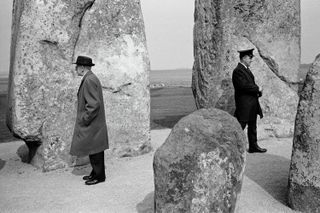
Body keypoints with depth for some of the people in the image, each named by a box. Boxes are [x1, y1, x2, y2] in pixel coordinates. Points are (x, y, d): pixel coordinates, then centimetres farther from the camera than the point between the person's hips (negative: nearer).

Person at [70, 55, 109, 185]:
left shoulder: (89, 80, -19)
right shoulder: (90, 78, 13)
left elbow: (94, 104, -25)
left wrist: (84, 119, -17)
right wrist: (84, 118, 19)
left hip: (92, 124, -10)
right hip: (93, 124, 10)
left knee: (95, 151, 1)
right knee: (95, 150, 17)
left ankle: (99, 176, 12)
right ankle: (96, 173, 28)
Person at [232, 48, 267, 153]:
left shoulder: (246, 69, 17)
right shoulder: (238, 71, -15)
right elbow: (244, 85, -24)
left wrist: (258, 90, 3)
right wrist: (258, 89, -13)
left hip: (252, 103, 10)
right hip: (244, 104, -10)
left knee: (252, 126, 15)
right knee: (240, 126, -6)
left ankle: (253, 146, 25)